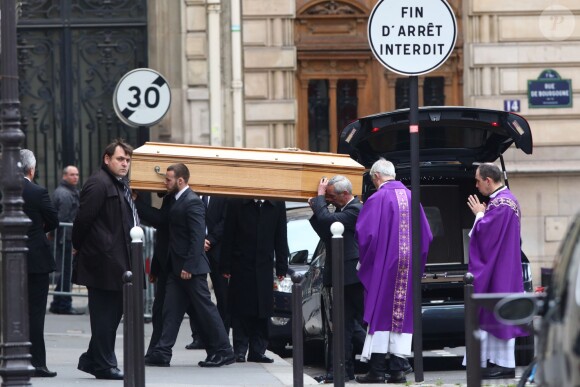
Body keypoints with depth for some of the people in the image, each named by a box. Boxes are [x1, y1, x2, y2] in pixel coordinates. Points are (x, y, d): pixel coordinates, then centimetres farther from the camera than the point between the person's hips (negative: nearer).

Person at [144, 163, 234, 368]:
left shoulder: (192, 202, -16)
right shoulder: (175, 201, 13)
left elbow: (198, 236, -20)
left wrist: (189, 266, -22)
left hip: (191, 268, -9)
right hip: (177, 267, 9)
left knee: (205, 309, -2)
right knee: (171, 311, 5)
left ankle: (223, 351, 7)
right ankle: (161, 353, 4)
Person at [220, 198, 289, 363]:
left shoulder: (277, 205, 4)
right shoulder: (237, 203, -1)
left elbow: (281, 238, 6)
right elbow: (228, 236, -1)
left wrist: (281, 267, 2)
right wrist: (226, 266, -6)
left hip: (264, 267, 2)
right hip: (241, 267, -2)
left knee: (262, 312, 2)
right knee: (241, 312, 0)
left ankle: (257, 351, 7)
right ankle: (240, 351, 4)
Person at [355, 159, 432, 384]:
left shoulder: (377, 199, -12)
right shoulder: (411, 197, 5)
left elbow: (365, 234, -14)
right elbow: (426, 235, 9)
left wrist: (366, 260, 4)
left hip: (383, 266, -5)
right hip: (408, 269, 5)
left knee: (380, 314, 1)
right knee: (402, 315, 7)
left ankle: (377, 370, 0)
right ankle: (398, 369, 4)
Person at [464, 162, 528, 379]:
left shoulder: (500, 203, -19)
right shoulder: (507, 199, 14)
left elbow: (486, 231, -22)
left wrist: (480, 214, -6)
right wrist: (483, 215, 9)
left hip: (497, 269, -10)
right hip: (501, 268, 10)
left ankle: (505, 365, -4)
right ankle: (499, 362, 12)